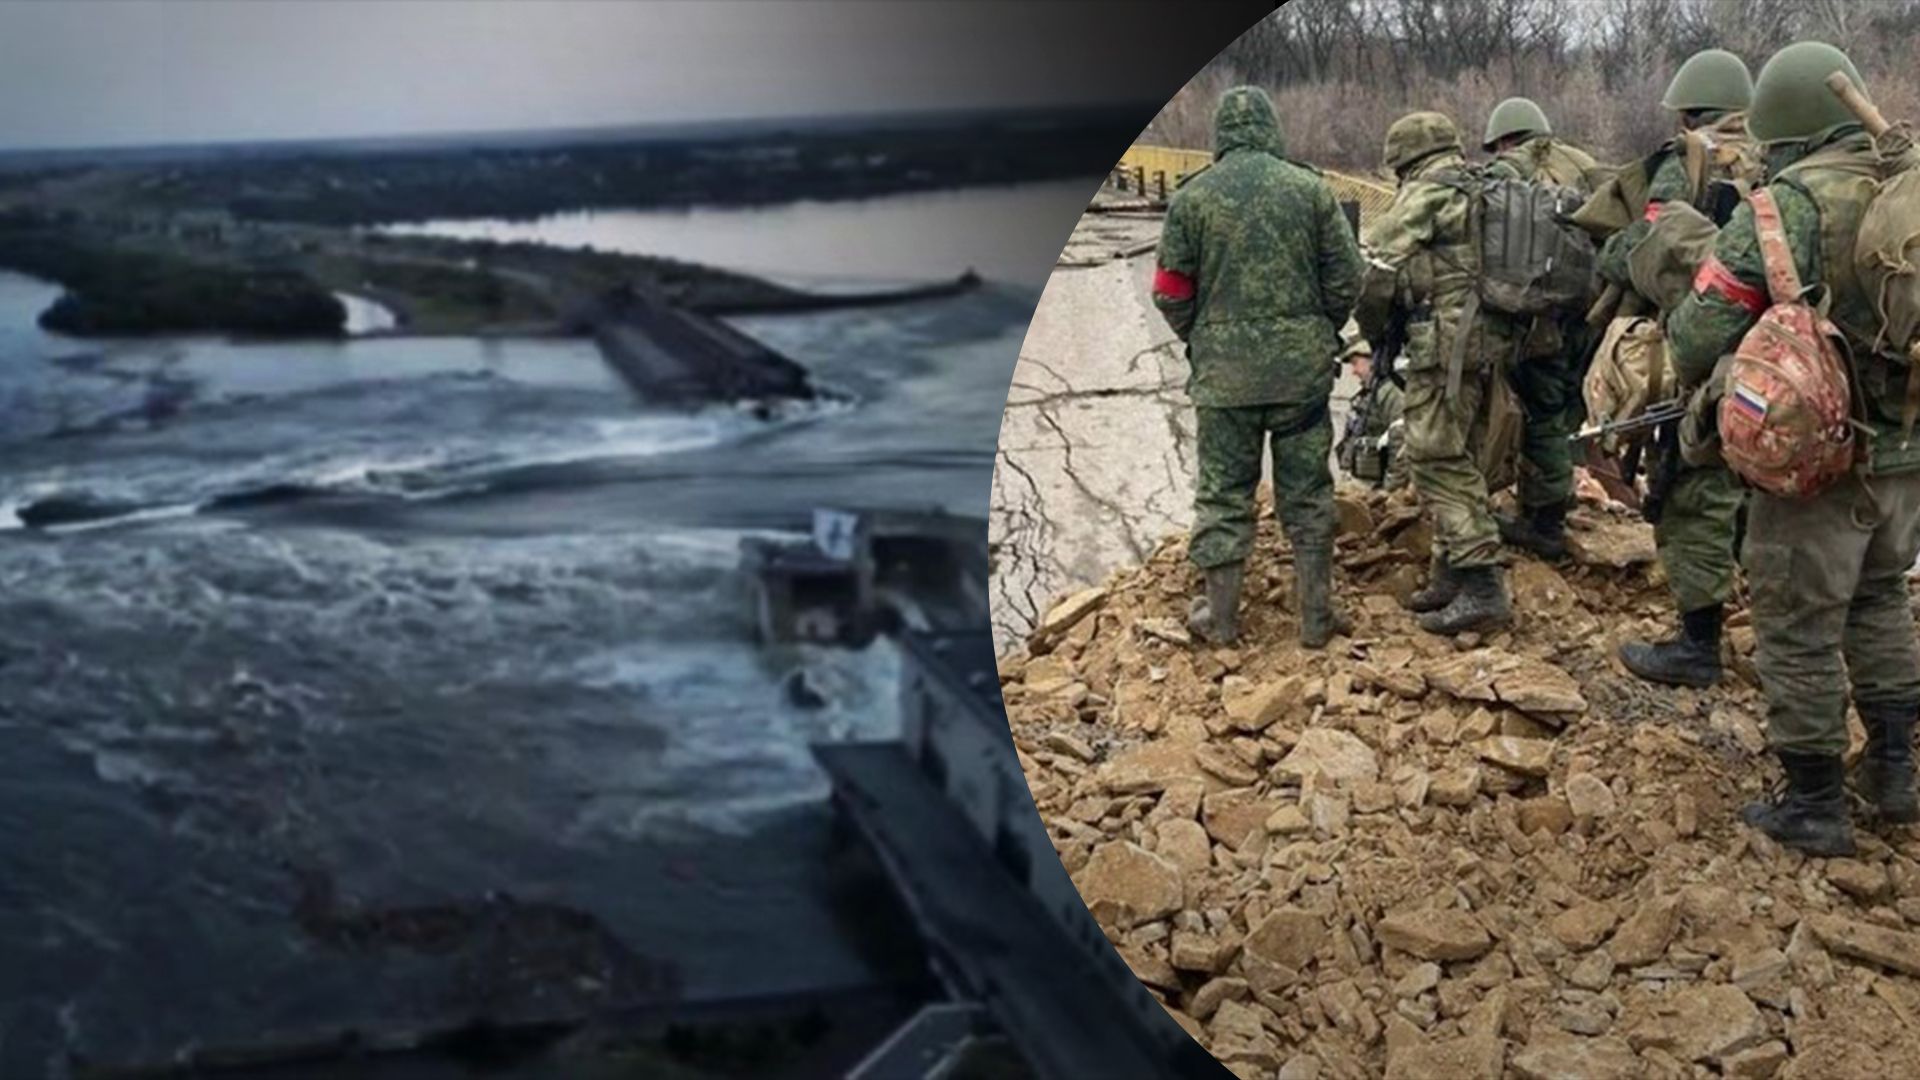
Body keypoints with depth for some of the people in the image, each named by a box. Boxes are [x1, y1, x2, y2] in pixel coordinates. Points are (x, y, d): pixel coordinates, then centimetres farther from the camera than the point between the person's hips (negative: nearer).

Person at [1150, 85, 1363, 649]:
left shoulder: (1192, 197, -3)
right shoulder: (1310, 188, -1)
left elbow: (1171, 291, -1)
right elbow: (1347, 278, 0)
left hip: (1223, 371, -1)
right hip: (1303, 369, 1)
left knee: (1223, 491, 9)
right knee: (1306, 492, 9)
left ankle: (1220, 616, 14)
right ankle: (1316, 616, 15)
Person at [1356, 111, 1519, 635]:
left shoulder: (1424, 195, -7)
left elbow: (1375, 271, -9)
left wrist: (1375, 335, 8)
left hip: (1446, 343, -9)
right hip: (1492, 341, 9)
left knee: (1437, 461, -8)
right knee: (1456, 458, 15)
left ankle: (1481, 588, -12)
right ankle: (1452, 575, 21)